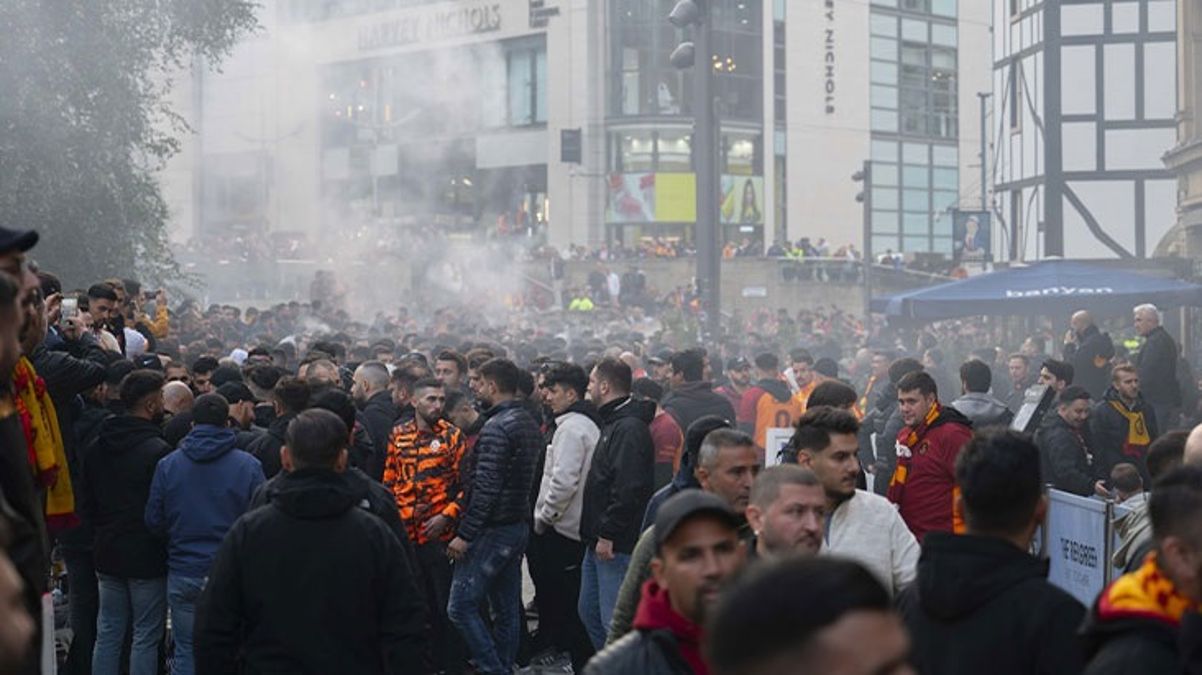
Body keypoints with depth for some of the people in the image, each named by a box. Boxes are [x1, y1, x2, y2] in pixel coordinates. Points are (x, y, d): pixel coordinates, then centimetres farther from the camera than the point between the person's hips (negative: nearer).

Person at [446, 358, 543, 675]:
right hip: (520, 525, 9)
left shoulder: (496, 429, -18)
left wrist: (464, 534, -20)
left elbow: (486, 488, -23)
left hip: (493, 529, -9)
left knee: (461, 606, -5)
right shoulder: (529, 423, 11)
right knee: (507, 609, 13)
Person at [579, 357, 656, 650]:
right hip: (600, 540, 11)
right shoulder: (614, 422, 17)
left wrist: (608, 534, -24)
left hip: (616, 545, -11)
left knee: (614, 620, -8)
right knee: (589, 611, 18)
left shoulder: (630, 428, -17)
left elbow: (629, 489, -25)